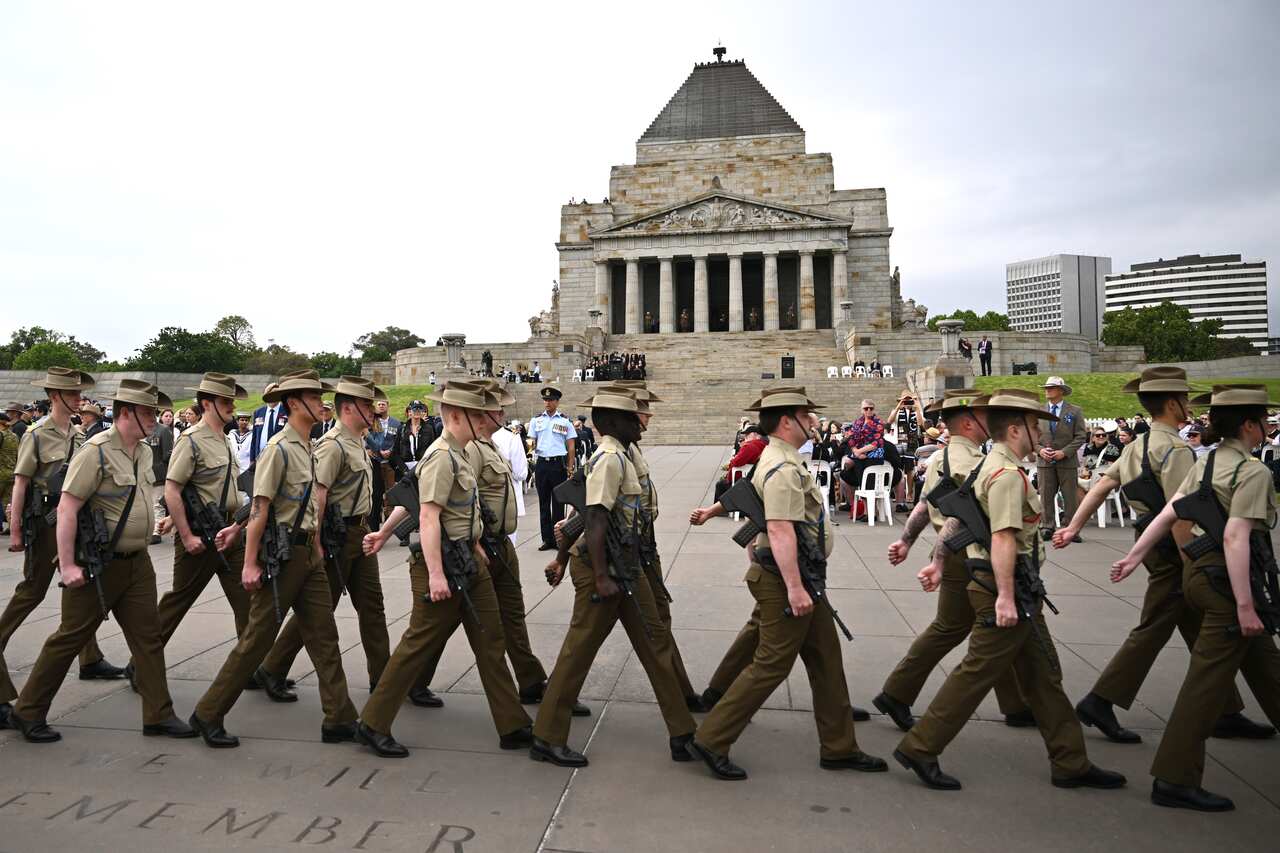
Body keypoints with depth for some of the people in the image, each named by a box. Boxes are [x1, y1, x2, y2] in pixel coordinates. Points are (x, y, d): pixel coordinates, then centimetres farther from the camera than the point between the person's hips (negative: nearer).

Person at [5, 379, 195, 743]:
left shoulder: (144, 451, 7)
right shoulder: (96, 451, -16)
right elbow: (66, 509, -19)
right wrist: (67, 565, -21)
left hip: (137, 561, 7)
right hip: (98, 564, -7)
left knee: (148, 637, 7)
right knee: (71, 637, 6)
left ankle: (159, 715, 14)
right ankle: (27, 712, 24)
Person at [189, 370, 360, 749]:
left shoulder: (308, 448, 11)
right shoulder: (278, 449, -14)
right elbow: (259, 508, -18)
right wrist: (250, 564, -19)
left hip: (308, 551, 8)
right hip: (282, 554, -8)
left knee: (324, 636, 6)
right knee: (257, 639, 2)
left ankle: (339, 720, 10)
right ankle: (208, 715, 19)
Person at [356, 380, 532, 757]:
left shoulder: (456, 454, 12)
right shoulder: (442, 457, -18)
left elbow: (411, 495, 20)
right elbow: (428, 517, -25)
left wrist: (384, 531, 26)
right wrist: (435, 574, -29)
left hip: (469, 563, 10)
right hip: (444, 563, -10)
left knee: (491, 642, 10)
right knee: (419, 644, 1)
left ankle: (513, 727, 18)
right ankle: (373, 725, 18)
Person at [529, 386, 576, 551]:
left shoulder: (565, 421, 3)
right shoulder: (536, 420, 10)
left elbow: (571, 448, 3)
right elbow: (532, 444, 10)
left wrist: (569, 469, -4)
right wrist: (532, 466, -3)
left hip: (558, 464, -2)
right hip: (541, 464, 3)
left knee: (558, 503, 2)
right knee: (543, 503, 7)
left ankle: (558, 539, 9)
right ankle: (547, 539, 14)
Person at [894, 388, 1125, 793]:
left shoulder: (990, 467, 15)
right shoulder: (1007, 473, -17)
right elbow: (1003, 538, -26)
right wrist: (1005, 597, -28)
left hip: (1019, 595, 11)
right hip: (1006, 591, -11)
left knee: (1043, 675, 16)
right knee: (977, 672, -4)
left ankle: (1071, 764, 27)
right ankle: (919, 749, 5)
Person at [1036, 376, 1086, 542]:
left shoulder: (1075, 411, 3)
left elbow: (1080, 436, -1)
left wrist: (1064, 452, -13)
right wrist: (1040, 449, -9)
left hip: (1067, 461, -2)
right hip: (1044, 461, 2)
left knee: (1070, 496, 2)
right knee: (1046, 496, 2)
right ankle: (1046, 528, 7)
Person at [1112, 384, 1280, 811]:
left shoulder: (1205, 463, 10)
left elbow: (1168, 513, 7)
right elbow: (1236, 539, -22)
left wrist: (1134, 556, 9)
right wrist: (1245, 605, -22)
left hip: (1199, 568, 9)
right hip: (1227, 575, -9)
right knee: (1209, 677, -5)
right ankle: (1174, 780, -1)